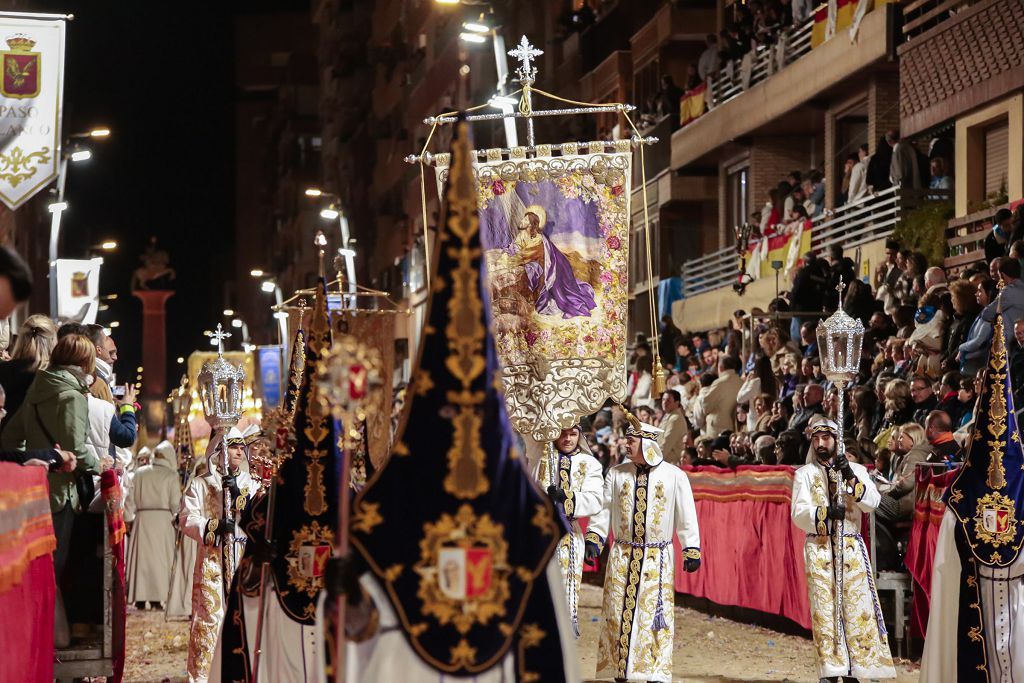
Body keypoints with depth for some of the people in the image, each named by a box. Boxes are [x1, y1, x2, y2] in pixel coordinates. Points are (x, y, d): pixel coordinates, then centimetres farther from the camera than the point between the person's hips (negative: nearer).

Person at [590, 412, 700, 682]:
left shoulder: (674, 476, -2)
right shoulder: (616, 473, 4)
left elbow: (686, 516, -1)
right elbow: (604, 508, 4)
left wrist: (692, 551, -5)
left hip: (658, 558, -2)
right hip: (622, 556, 2)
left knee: (655, 614, -4)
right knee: (619, 612, 2)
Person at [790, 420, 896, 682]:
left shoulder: (857, 470, 11)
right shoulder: (805, 474, 7)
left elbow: (872, 502, -5)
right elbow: (799, 514, -5)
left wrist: (850, 477, -17)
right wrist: (825, 513, -23)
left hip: (851, 548, 1)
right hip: (819, 548, -1)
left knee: (858, 606, -3)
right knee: (824, 608, -4)